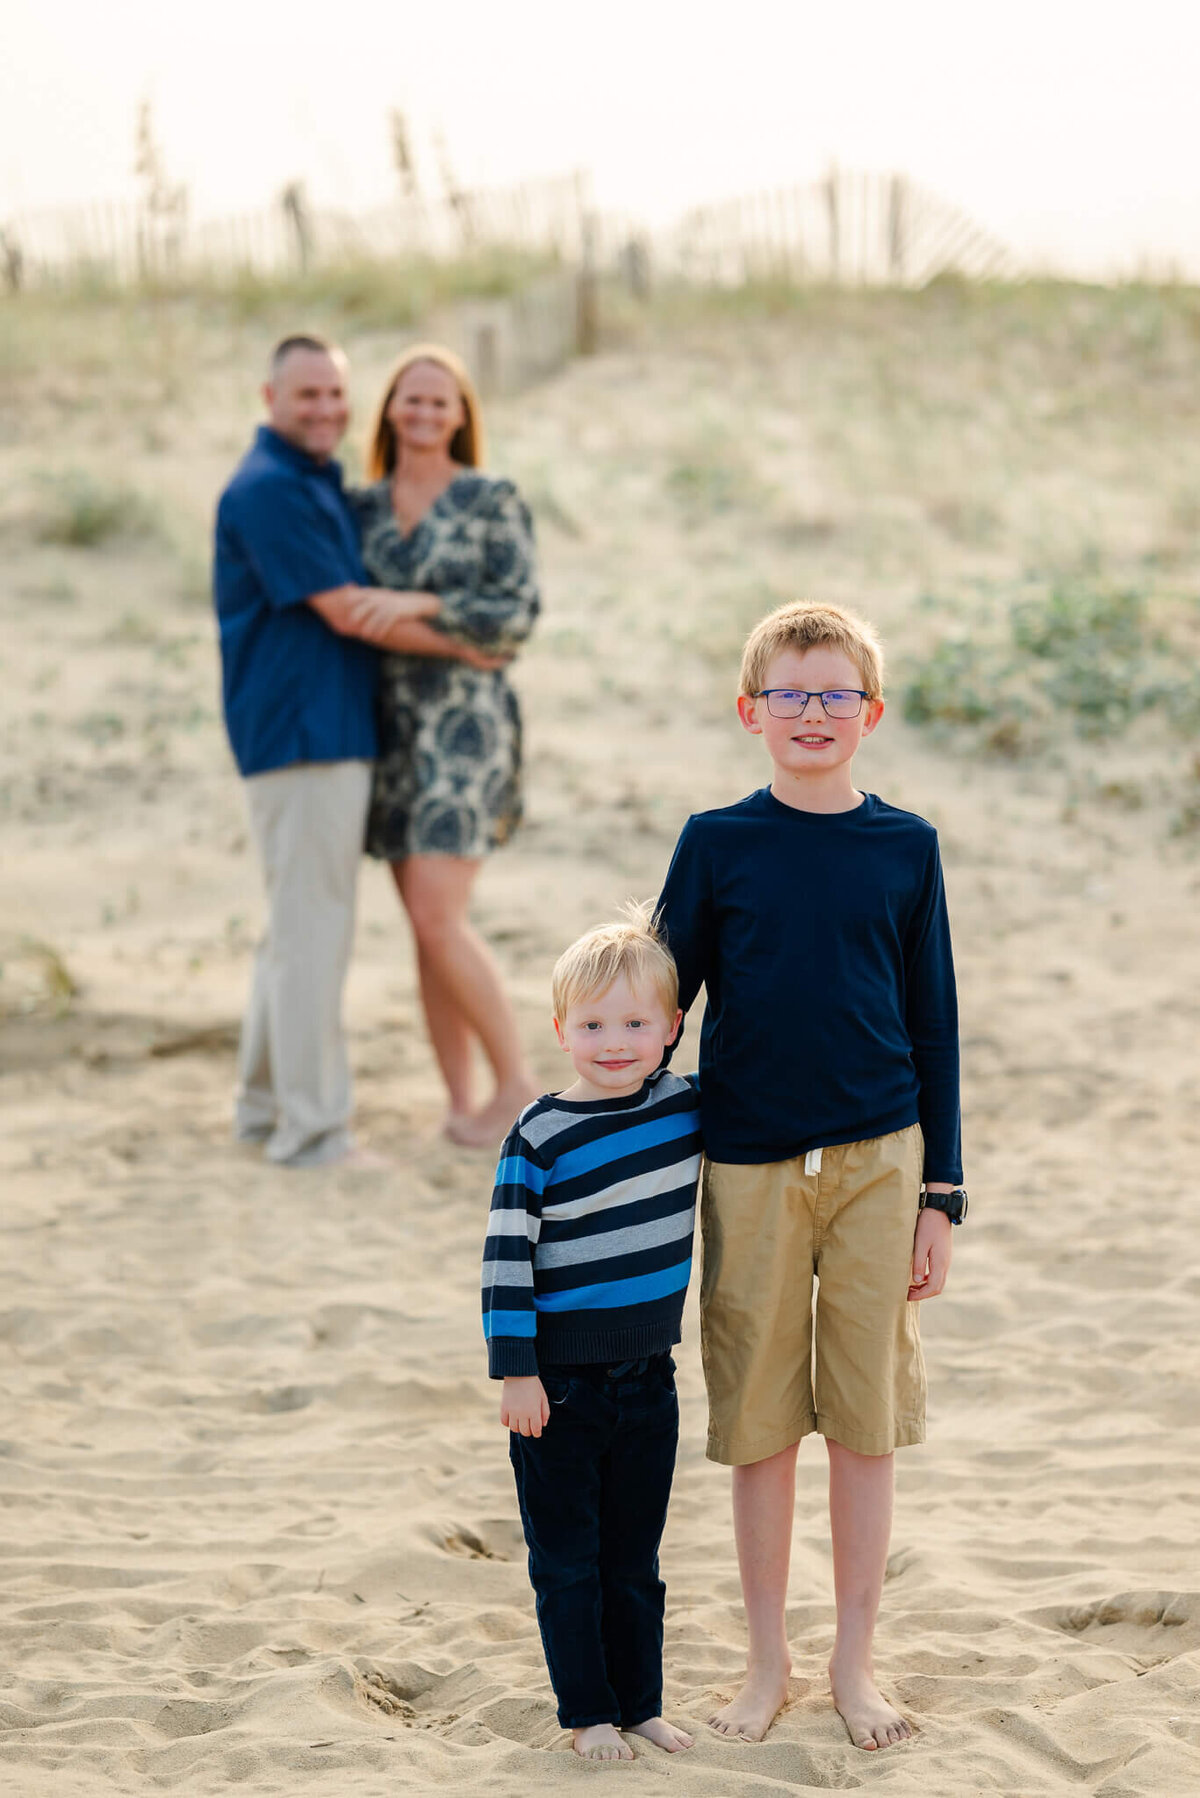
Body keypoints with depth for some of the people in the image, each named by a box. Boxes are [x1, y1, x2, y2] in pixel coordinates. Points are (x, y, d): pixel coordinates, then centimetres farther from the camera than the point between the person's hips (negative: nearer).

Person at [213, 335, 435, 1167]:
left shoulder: (320, 483, 17)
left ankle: (266, 1105, 24)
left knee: (302, 928, 15)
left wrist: (408, 605, 5)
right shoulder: (269, 489, -13)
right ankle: (310, 1126, -3)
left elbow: (362, 609, 25)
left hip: (337, 732, 10)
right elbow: (345, 613, -17)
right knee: (311, 931, -7)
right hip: (299, 733, -10)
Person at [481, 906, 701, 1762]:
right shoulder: (540, 1137, -14)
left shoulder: (688, 1106, -1)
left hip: (648, 1377, 4)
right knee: (568, 1560, 6)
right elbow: (506, 1259, -12)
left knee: (635, 1558, 14)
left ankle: (641, 1703, 25)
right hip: (559, 1379, -4)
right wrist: (516, 1371, -14)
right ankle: (588, 1713, 17)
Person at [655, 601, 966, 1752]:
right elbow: (664, 1001, 5)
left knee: (867, 1418, 5)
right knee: (758, 1422, 6)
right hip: (749, 1169, -1)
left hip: (877, 1160, 1)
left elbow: (933, 1025, 7)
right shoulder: (717, 844, -1)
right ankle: (767, 1663, 20)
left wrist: (940, 1193, 5)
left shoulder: (905, 848, 2)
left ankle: (854, 1663, 19)